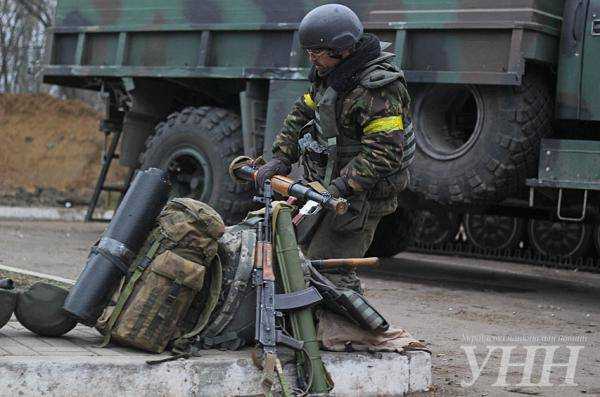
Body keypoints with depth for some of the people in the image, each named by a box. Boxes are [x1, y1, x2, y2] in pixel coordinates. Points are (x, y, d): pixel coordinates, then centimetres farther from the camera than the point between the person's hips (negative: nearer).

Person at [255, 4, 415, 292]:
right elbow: (302, 115, 16)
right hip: (325, 186, 10)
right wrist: (281, 158, 3)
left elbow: (383, 153, -29)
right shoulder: (330, 75, 9)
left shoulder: (378, 90, -22)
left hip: (359, 199, -10)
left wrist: (339, 188, -34)